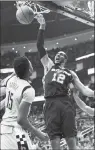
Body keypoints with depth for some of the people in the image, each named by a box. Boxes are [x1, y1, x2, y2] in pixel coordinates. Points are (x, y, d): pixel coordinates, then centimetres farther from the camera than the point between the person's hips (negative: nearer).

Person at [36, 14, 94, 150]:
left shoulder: (70, 73, 22)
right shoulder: (48, 66, 23)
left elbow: (84, 89, 14)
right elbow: (40, 47, 15)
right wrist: (42, 27, 7)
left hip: (66, 103, 0)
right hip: (51, 105, 0)